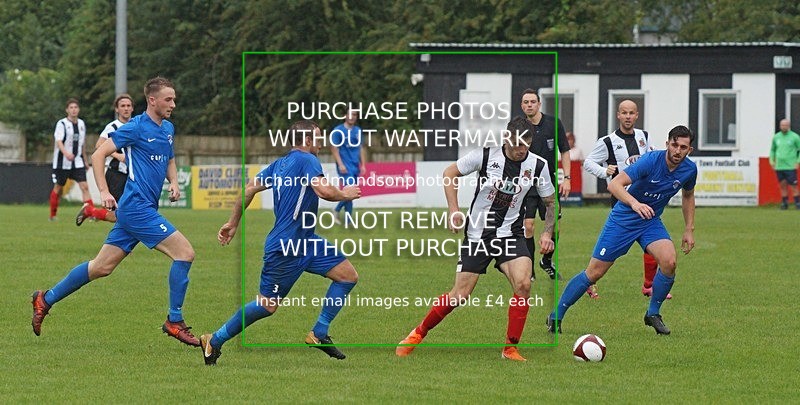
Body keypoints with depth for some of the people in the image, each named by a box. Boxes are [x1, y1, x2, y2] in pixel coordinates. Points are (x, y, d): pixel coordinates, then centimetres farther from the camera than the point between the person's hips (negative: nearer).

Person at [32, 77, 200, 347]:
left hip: (133, 212, 9)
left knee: (102, 267, 12)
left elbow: (169, 160, 31)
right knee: (185, 253, -13)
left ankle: (46, 300, 22)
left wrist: (174, 182, 10)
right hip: (137, 207, -9)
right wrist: (104, 192, -16)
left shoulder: (168, 129, 15)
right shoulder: (136, 127, -10)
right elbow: (98, 155, -9)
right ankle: (174, 321, -5)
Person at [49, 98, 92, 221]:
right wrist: (66, 153, -40)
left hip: (77, 162, 4)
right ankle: (53, 215, 21)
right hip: (62, 163, -4)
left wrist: (85, 160, 23)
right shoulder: (62, 124, -9)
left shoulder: (81, 124, 10)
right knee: (58, 188, 7)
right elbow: (59, 141, -22)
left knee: (84, 187, -9)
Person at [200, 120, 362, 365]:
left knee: (348, 275, 3)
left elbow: (249, 189, 12)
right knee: (267, 305, -1)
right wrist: (345, 195, -8)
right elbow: (325, 191, -28)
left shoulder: (280, 164, 13)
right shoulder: (306, 160, -13)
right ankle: (213, 342, 11)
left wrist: (233, 223, 17)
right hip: (284, 247, -10)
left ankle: (319, 334, 7)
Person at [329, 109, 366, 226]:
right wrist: (340, 164, -15)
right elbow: (334, 148, -7)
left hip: (355, 167, 6)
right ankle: (348, 220, -7)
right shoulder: (338, 130, -4)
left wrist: (363, 165, 10)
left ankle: (337, 210, 31)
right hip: (345, 167, -6)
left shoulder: (358, 131, 13)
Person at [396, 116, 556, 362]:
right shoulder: (485, 156, -12)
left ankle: (511, 348, -8)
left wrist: (547, 233, -6)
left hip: (510, 234, 2)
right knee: (460, 295, -5)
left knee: (523, 284, -22)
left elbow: (550, 203, 9)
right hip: (477, 234, -2)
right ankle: (419, 333, 20)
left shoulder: (537, 165, -5)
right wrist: (454, 210, -9)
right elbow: (449, 174, 1)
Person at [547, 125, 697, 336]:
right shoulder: (651, 160, -25)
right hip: (622, 219, -4)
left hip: (650, 221, 4)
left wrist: (689, 230, 13)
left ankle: (653, 314, -1)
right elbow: (614, 184, -33)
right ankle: (555, 317, 12)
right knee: (594, 272, -4)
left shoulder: (689, 169, -7)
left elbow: (688, 195, 17)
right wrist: (634, 203, -51)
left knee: (669, 262, -23)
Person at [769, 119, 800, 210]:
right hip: (779, 167, 4)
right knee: (783, 186, 7)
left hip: (790, 167, -4)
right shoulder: (776, 137, 9)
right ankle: (784, 203, 14)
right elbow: (772, 150, 20)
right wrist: (772, 160, 10)